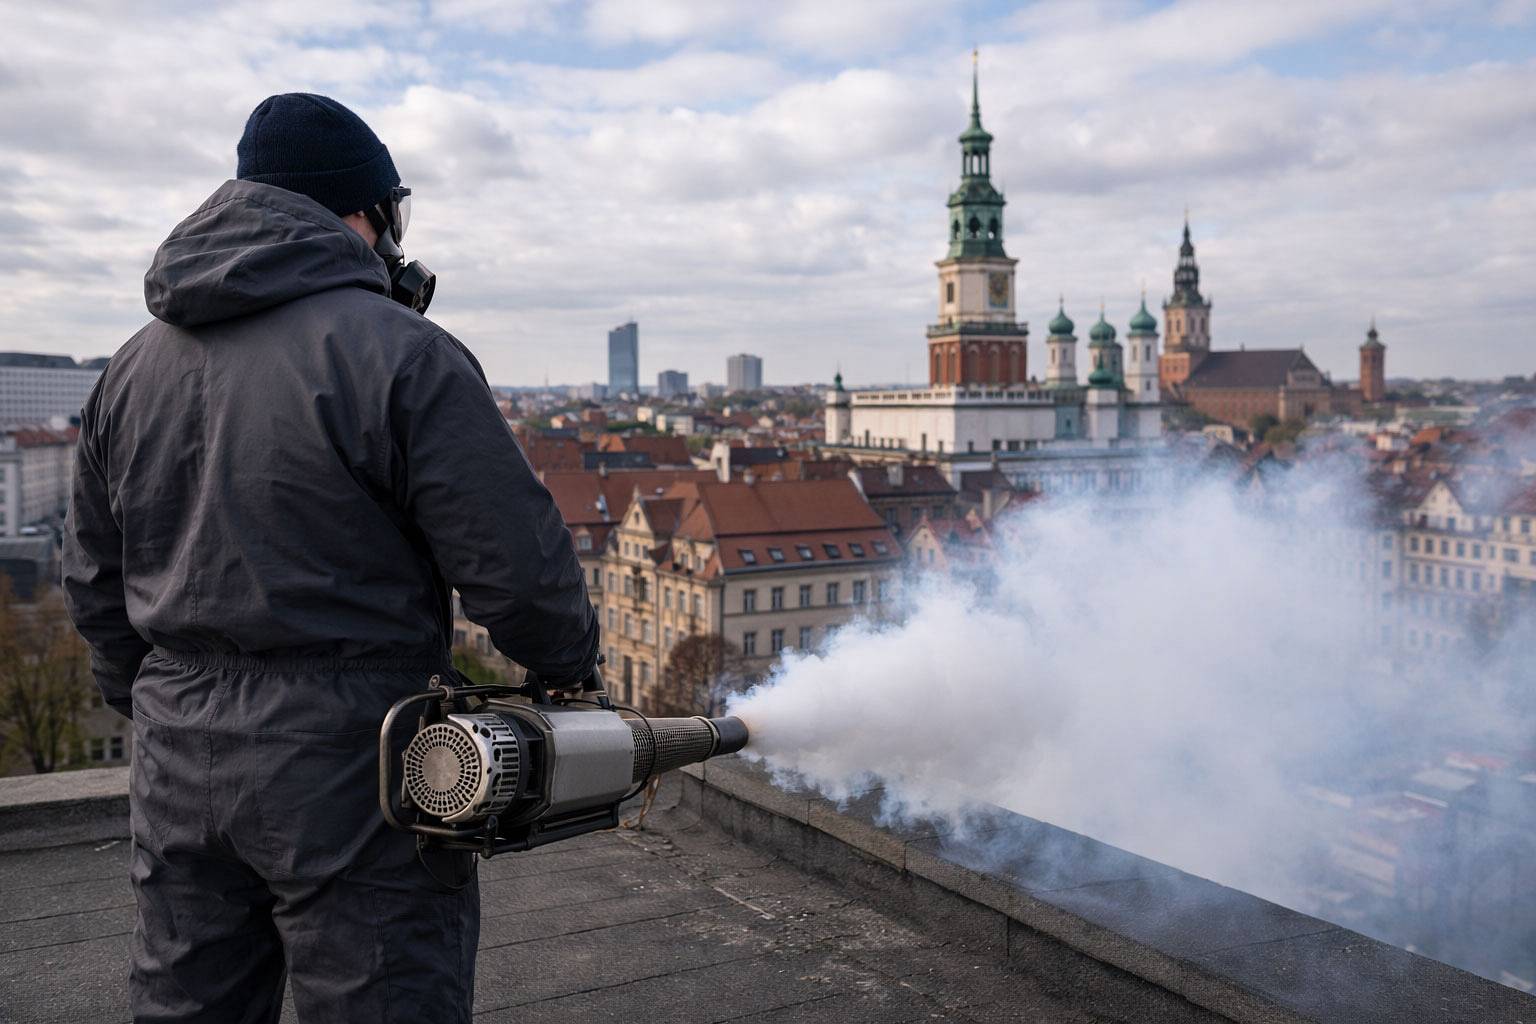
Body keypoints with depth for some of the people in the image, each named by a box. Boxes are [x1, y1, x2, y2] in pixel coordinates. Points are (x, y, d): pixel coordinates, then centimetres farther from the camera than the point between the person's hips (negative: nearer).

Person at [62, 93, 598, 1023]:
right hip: (346, 773, -6)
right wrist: (571, 659, 4)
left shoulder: (132, 369, 9)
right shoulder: (400, 353, -13)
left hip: (179, 771, 7)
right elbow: (517, 563, -15)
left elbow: (98, 588, 16)